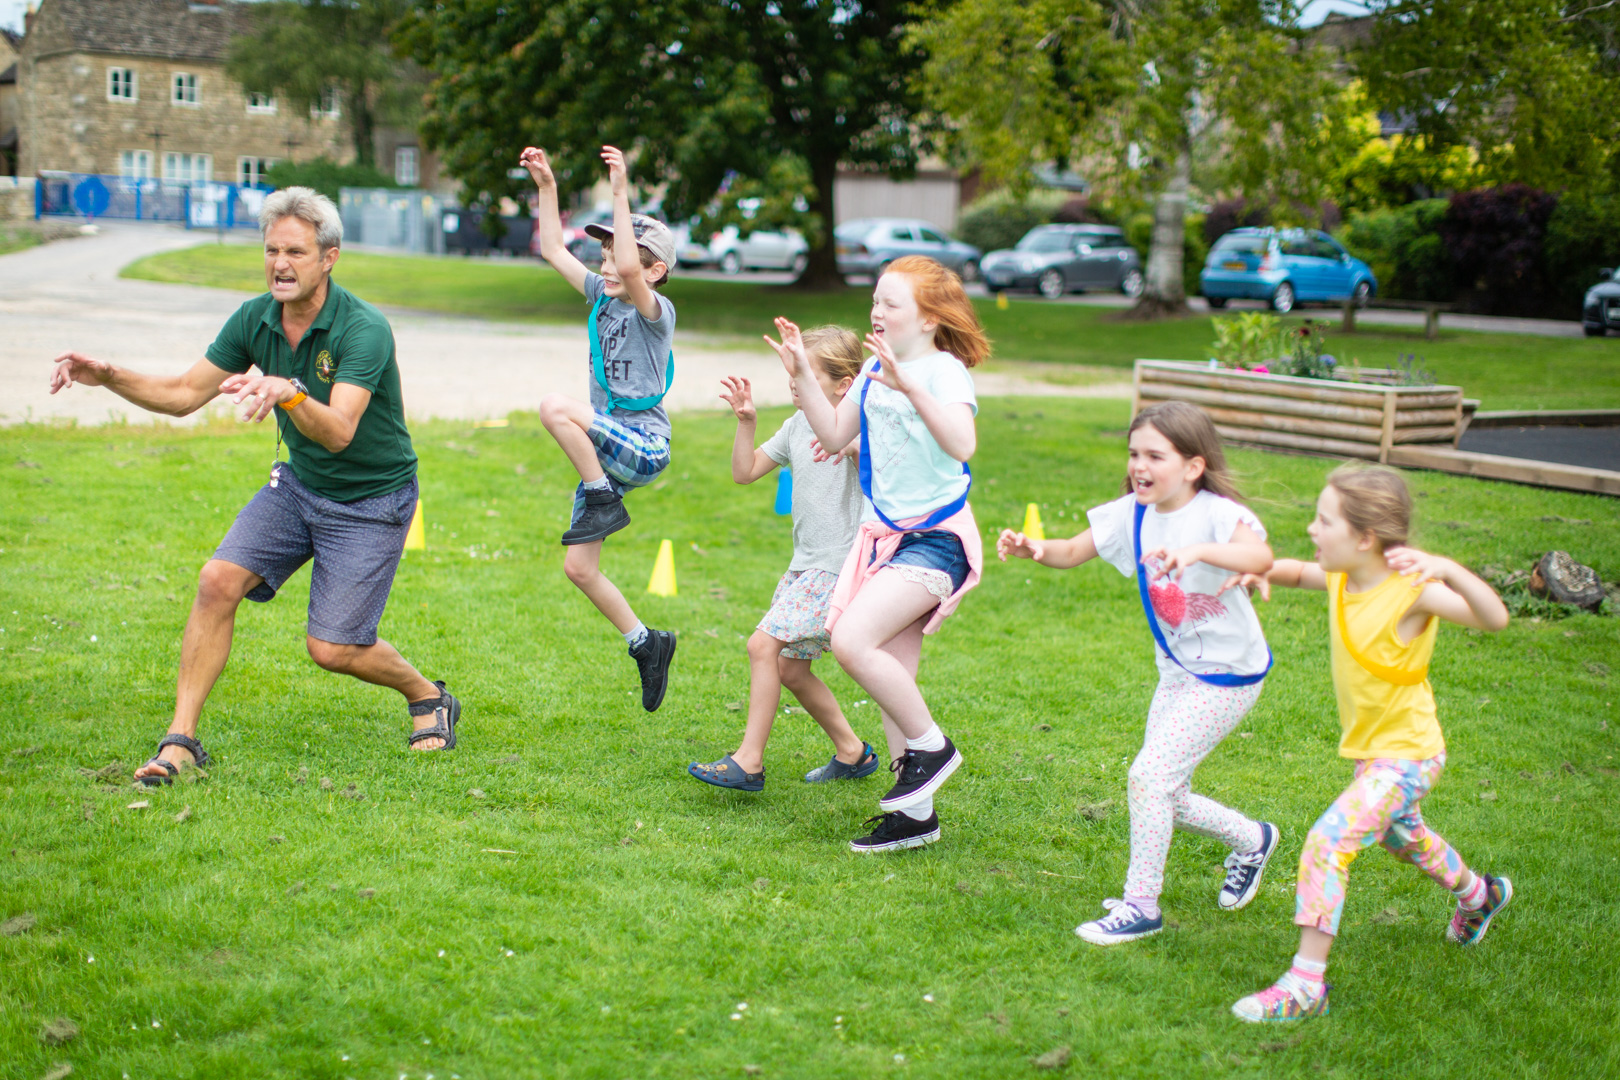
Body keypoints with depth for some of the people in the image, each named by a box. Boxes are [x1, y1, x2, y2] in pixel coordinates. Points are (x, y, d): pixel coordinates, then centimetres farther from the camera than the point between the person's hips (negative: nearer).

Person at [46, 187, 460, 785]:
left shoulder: (365, 329, -27)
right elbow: (184, 393, 1)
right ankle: (182, 738, -6)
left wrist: (287, 393, -58)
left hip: (371, 503, -6)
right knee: (218, 581, -15)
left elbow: (338, 432, -39)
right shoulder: (255, 319, -7)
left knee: (331, 648, -7)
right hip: (298, 484, 6)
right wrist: (108, 375, -14)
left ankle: (428, 697, 23)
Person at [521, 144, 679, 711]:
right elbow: (554, 251, 14)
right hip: (605, 449, 8)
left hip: (644, 447, -8)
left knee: (554, 406, -31)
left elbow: (630, 268, -32)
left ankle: (603, 503, -17)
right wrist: (546, 186, 6)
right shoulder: (601, 299, 11)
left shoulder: (656, 310, -11)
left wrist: (621, 194, -32)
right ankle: (645, 643, 23)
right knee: (578, 567, 7)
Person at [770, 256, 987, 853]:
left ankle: (930, 745, -4)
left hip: (934, 540, -8)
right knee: (891, 677, 10)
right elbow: (835, 433, 16)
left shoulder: (945, 371, -13)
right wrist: (802, 374, 6)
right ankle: (915, 812, 21)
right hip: (885, 534, 8)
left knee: (852, 639, -24)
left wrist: (909, 386, -41)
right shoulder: (875, 369, 10)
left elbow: (962, 444, -30)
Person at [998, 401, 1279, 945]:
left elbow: (1260, 556, -41)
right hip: (1177, 671, 8)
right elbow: (1073, 552, 0)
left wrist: (1198, 551, -58)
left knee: (1150, 774, -16)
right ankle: (1252, 840, 41)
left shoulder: (1217, 513, -22)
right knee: (1167, 796, 13)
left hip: (1228, 675, -8)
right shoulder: (1132, 514, -2)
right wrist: (1034, 548, -22)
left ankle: (1141, 905, -1)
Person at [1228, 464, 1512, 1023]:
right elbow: (1300, 572, 15)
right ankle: (1479, 895, 62)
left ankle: (1305, 984, -15)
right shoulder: (1342, 578, -7)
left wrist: (1449, 570, -58)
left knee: (1327, 842, -21)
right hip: (1370, 749, 9)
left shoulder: (1411, 590, -29)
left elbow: (1494, 618, -41)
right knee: (1400, 837, 32)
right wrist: (1263, 572, -8)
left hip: (1406, 755, -9)